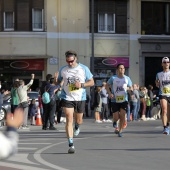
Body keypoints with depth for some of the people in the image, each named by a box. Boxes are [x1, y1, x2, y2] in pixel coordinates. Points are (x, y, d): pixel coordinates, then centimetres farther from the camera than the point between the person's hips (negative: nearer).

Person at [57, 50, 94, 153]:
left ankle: (77, 127, 54)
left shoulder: (84, 69, -2)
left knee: (79, 120, 13)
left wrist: (81, 85, -15)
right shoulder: (63, 70, 2)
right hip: (67, 98, -1)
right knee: (69, 120, -13)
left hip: (80, 98, 1)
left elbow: (92, 82, 2)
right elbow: (59, 81, 17)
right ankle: (71, 145, -13)